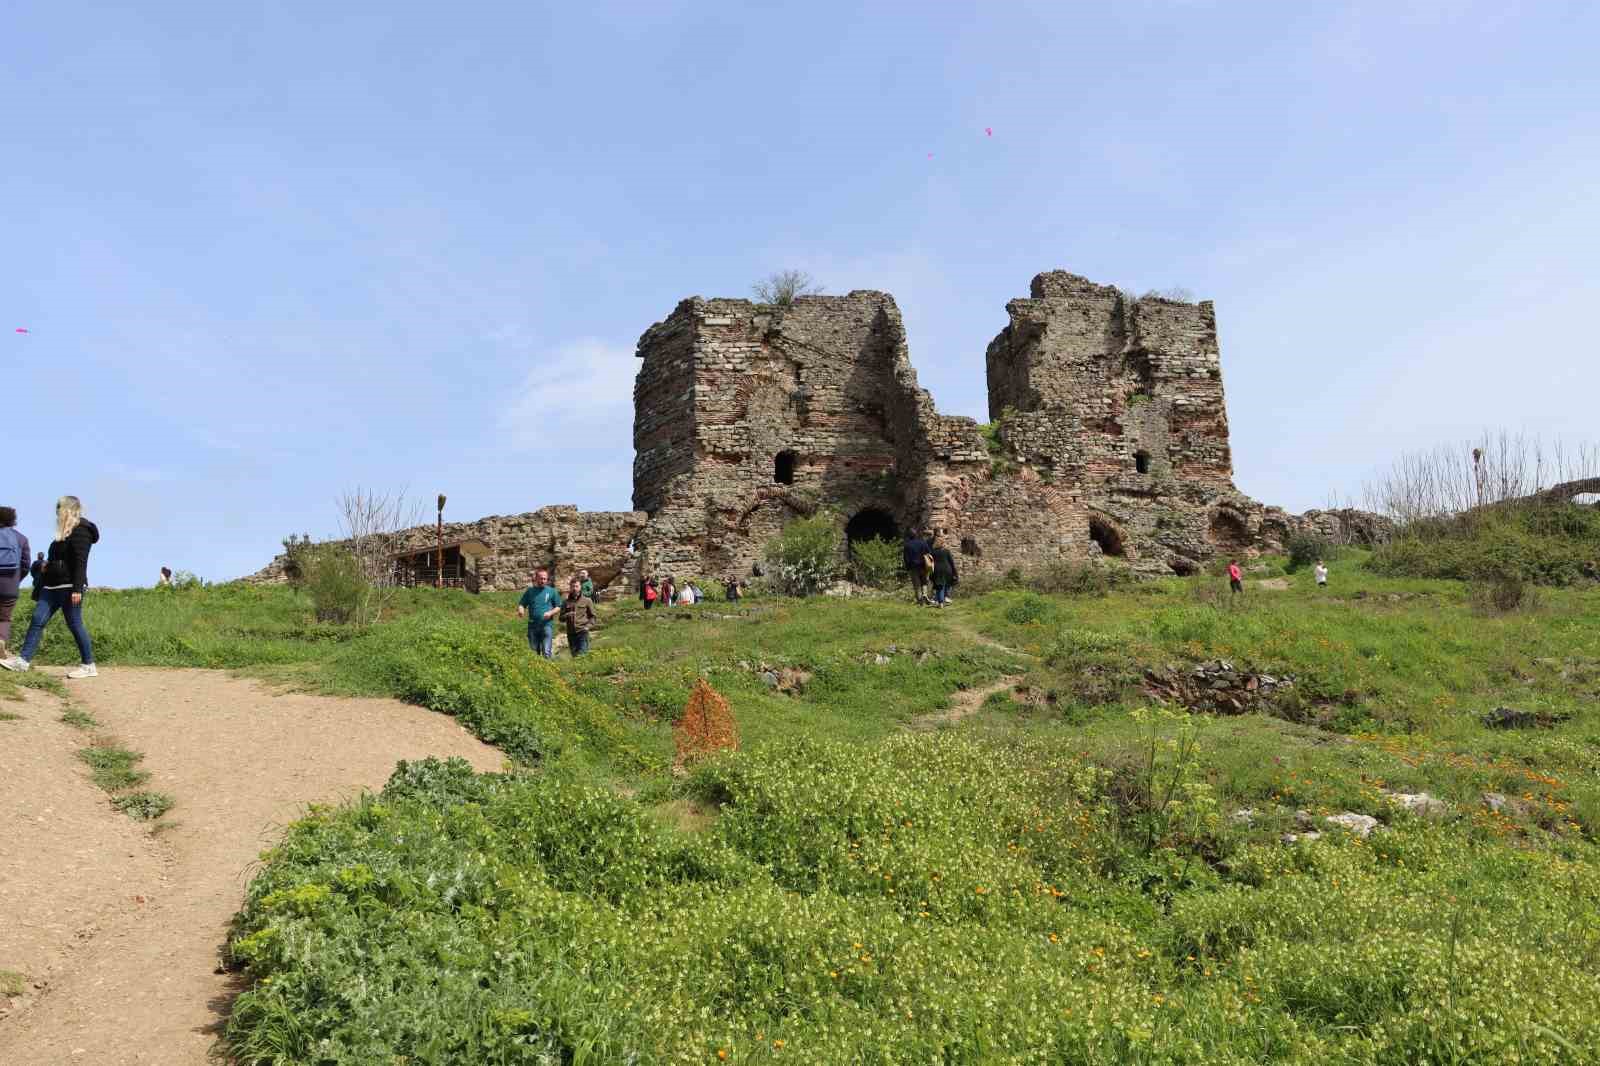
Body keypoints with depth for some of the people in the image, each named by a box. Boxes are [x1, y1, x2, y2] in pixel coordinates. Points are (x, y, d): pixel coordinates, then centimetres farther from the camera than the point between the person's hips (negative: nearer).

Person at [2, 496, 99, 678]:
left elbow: (80, 562, -18)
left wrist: (77, 589, -23)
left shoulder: (80, 531, -10)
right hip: (53, 586, 9)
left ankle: (88, 666, 2)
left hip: (69, 587, -9)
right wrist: (47, 564, 9)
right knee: (37, 620, 2)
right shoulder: (65, 532, 19)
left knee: (75, 625, -5)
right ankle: (23, 659, 3)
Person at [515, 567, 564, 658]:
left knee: (547, 652, -10)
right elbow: (522, 604, 11)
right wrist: (521, 610, -12)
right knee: (533, 652, 11)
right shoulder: (530, 591, 9)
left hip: (547, 624, -3)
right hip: (533, 625, 3)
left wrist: (550, 613, -13)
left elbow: (558, 607, 7)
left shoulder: (552, 591, 4)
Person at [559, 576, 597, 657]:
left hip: (582, 632, -3)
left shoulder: (587, 601, 4)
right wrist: (567, 615, -10)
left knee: (582, 655, -8)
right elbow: (561, 618, 11)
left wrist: (588, 626, -10)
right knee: (574, 655, 9)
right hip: (571, 633, 3)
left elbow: (592, 616, 6)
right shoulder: (566, 602, 11)